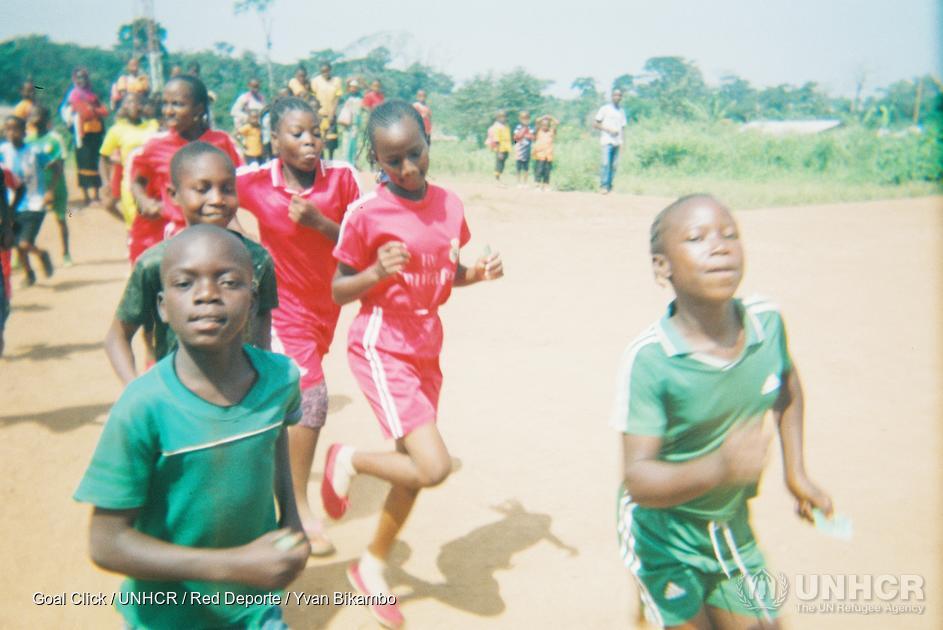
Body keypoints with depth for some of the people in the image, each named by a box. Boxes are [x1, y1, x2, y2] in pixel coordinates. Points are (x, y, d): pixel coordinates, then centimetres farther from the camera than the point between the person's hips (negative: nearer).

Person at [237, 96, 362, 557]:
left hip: (326, 303, 3)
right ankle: (301, 507, -2)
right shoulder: (255, 182, -14)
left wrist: (319, 222, -26)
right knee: (312, 394, -17)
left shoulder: (342, 177, -12)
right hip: (283, 304, -3)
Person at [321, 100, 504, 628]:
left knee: (415, 470, 14)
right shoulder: (366, 213, -14)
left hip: (427, 348, 6)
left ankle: (372, 566, 37)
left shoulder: (450, 205, 1)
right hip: (381, 348, -6)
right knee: (434, 467, -17)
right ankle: (348, 460, 13)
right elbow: (339, 291, -7)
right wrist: (377, 272, -26)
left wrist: (479, 273, -6)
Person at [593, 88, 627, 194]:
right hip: (607, 141, -4)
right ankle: (603, 186, -12)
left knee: (614, 165, -1)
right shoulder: (605, 109, 3)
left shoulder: (622, 111, 17)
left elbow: (623, 127, 19)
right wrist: (608, 129, -10)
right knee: (606, 164, -14)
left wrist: (622, 141, 7)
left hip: (617, 142, 4)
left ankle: (609, 186, 4)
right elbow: (595, 124, 0)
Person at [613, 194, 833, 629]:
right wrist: (719, 468, -46)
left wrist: (795, 471, 10)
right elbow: (638, 478, -30)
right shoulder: (648, 360, -28)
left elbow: (786, 383, 11)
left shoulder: (767, 321, -12)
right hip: (664, 537, -5)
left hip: (733, 530, 5)